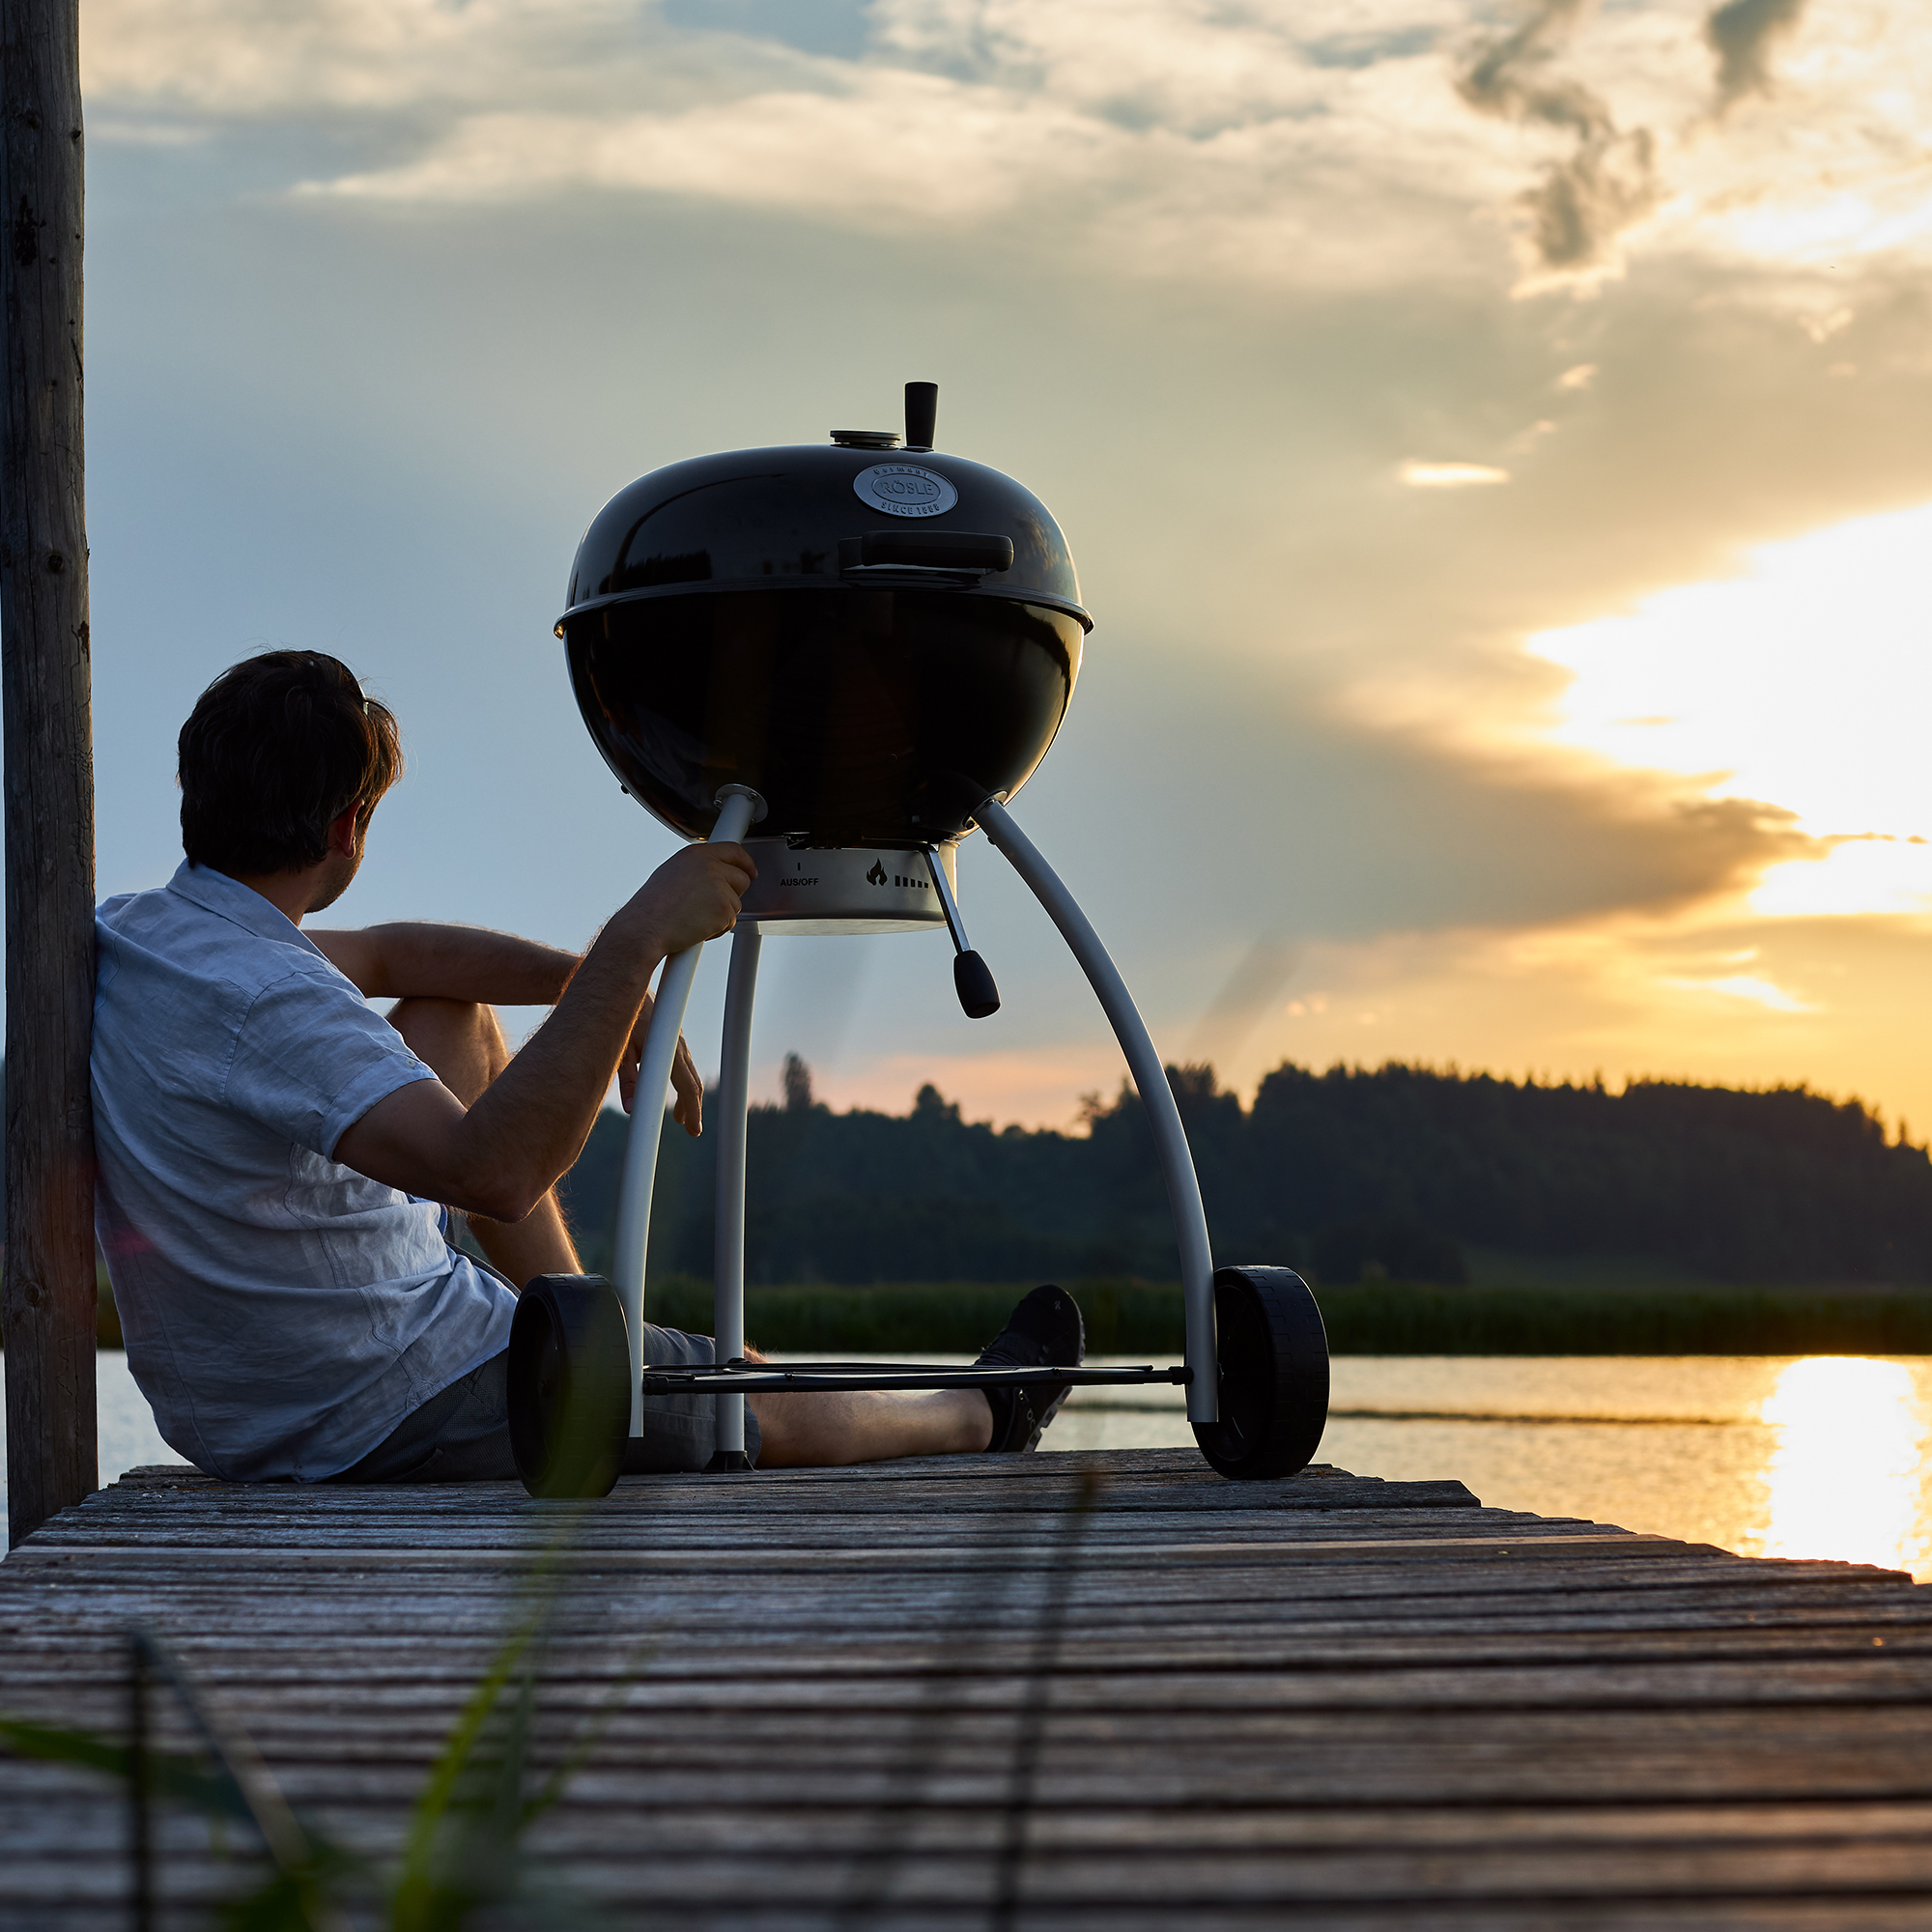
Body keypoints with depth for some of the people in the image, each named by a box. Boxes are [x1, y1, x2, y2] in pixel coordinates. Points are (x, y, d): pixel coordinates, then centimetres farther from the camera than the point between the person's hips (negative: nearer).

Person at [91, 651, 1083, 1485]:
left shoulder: (129, 934, -2)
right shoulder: (261, 1001, -32)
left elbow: (387, 957, 13)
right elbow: (495, 1172, -43)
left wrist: (597, 981, 3)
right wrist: (632, 945, -40)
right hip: (396, 1419, -9)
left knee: (455, 1023, 23)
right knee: (777, 1409, 15)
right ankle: (983, 1415, 45)